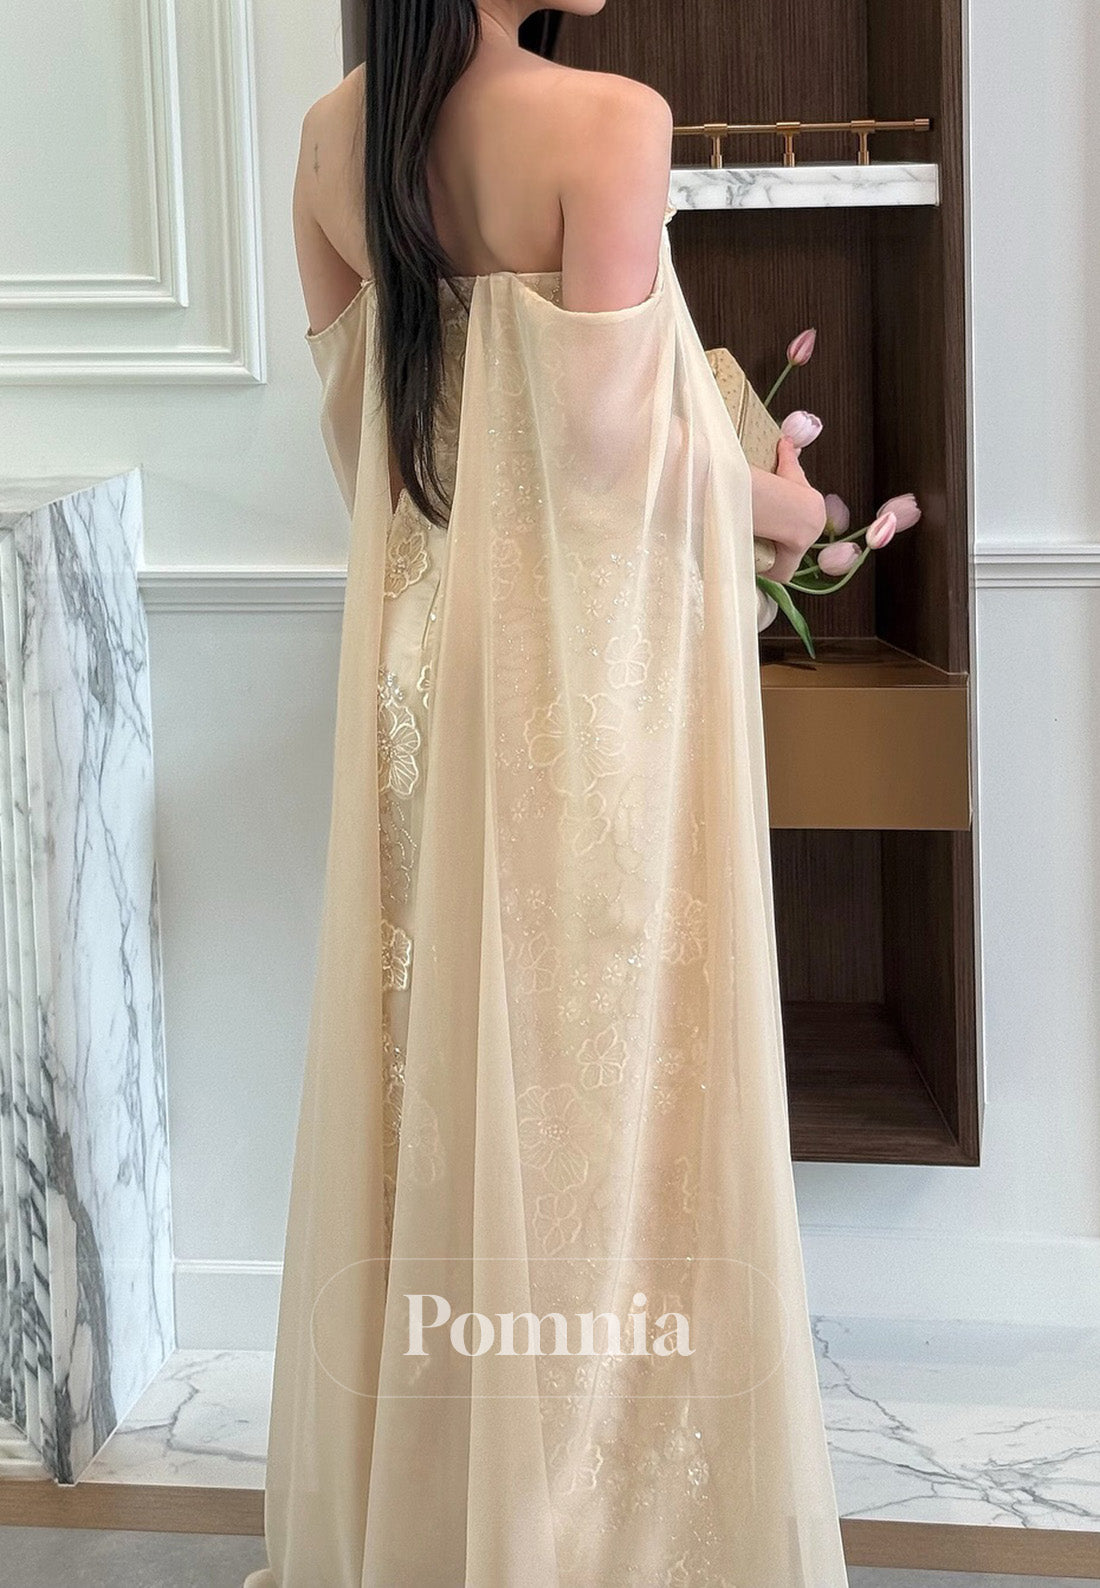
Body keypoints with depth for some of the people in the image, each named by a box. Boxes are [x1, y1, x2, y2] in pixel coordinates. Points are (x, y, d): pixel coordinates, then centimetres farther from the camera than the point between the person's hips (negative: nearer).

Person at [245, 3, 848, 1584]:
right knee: (595, 1039, 4)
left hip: (418, 636, 6)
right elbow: (606, 438, -19)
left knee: (433, 1025, 14)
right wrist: (765, 499, -1)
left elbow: (352, 411, 10)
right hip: (585, 643, -6)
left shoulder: (334, 133, 3)